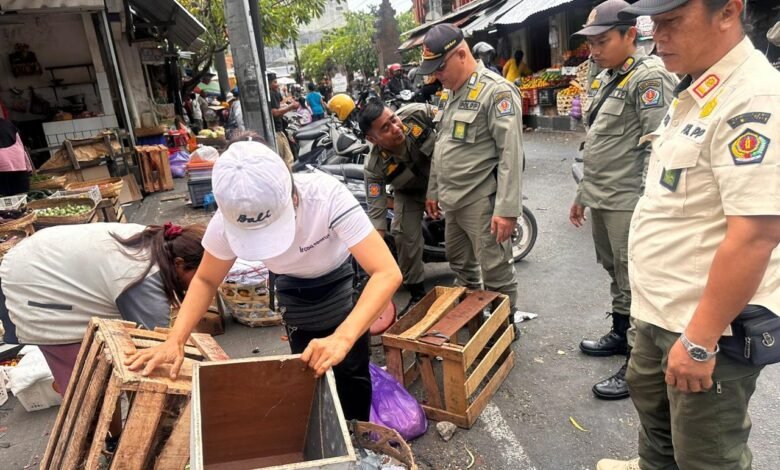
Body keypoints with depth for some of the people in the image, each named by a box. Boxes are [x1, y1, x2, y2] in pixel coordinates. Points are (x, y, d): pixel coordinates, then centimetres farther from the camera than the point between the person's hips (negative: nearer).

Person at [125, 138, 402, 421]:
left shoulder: (327, 196, -41)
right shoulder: (228, 220, -31)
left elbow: (388, 273, -45)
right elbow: (206, 281, -12)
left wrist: (343, 337, -57)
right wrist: (175, 340, -26)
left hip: (342, 282, -2)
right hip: (293, 290, 2)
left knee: (351, 372, 2)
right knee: (310, 372, 7)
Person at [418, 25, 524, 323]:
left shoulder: (497, 91, -14)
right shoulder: (448, 93, 14)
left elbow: (511, 154, -19)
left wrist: (507, 209, -23)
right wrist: (433, 191, 22)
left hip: (482, 202, -9)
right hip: (452, 200, 9)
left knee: (496, 274, 0)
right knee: (460, 265, 21)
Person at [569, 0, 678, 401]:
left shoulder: (648, 77, -12)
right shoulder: (605, 79, 15)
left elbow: (657, 150, -19)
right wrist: (582, 194, 21)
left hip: (628, 202, -9)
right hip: (601, 199, 9)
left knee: (634, 283, -1)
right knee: (615, 274, 20)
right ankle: (620, 335, 36)